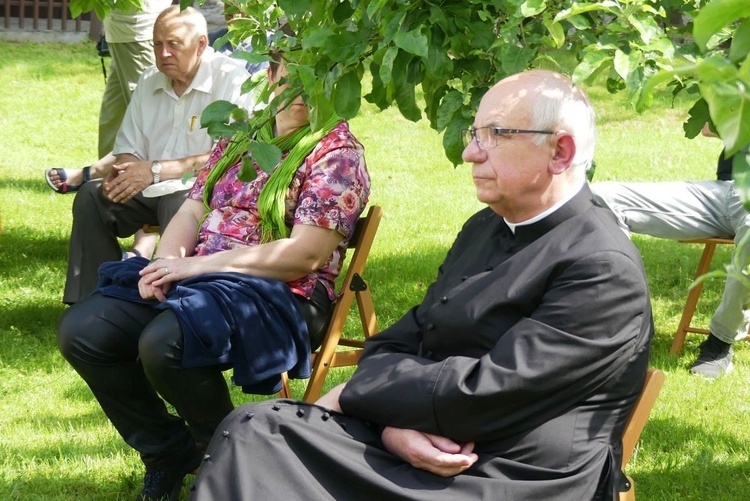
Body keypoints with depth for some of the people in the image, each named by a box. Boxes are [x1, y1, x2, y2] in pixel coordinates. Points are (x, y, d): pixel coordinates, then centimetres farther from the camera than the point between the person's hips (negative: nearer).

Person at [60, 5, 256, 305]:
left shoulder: (232, 80, -10)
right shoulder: (149, 82, 13)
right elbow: (128, 148, 17)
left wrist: (156, 170, -19)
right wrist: (122, 171, -10)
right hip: (149, 190, 7)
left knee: (178, 206, -37)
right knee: (91, 196, -14)